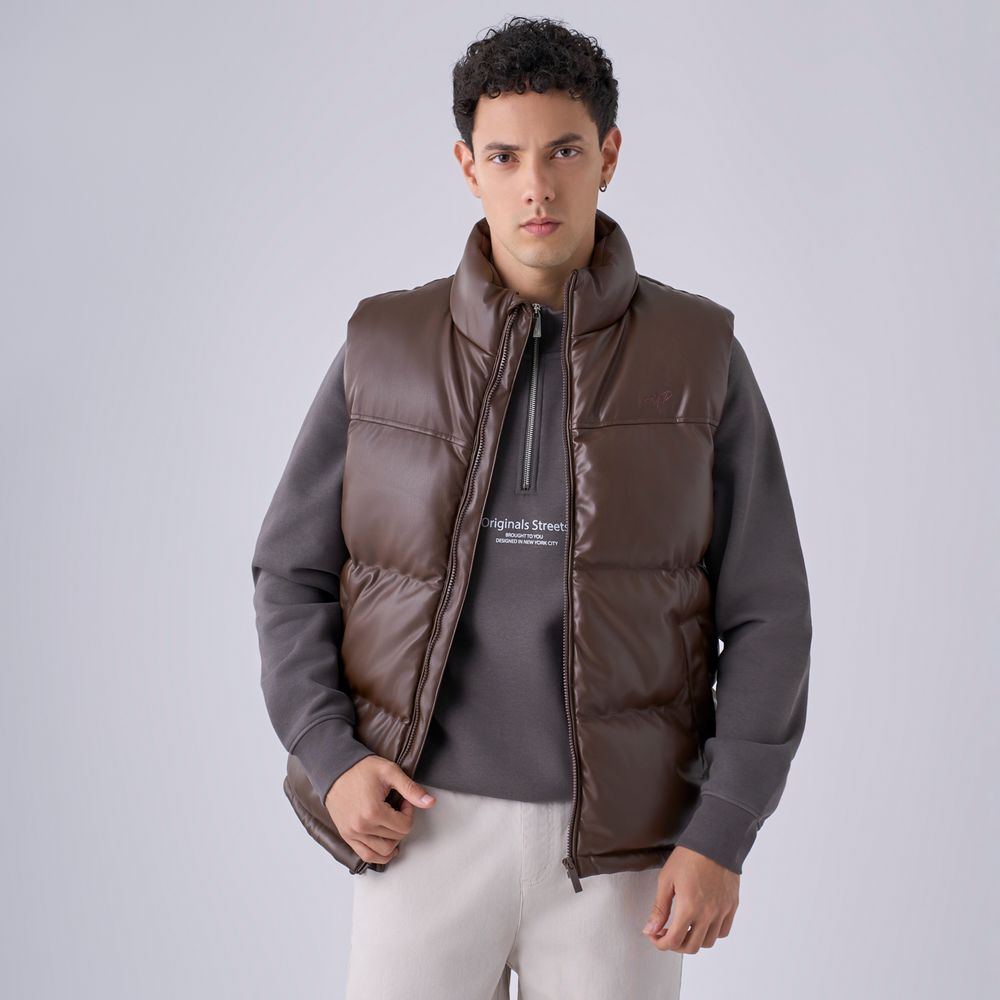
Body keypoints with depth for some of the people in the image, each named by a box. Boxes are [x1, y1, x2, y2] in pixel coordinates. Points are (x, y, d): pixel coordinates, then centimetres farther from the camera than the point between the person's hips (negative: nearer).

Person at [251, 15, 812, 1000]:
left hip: (619, 844, 0)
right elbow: (292, 573, 8)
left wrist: (723, 834, -7)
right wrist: (330, 760, -6)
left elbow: (766, 615, -1)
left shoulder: (699, 356, -1)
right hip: (423, 825, 1)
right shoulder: (384, 348, 2)